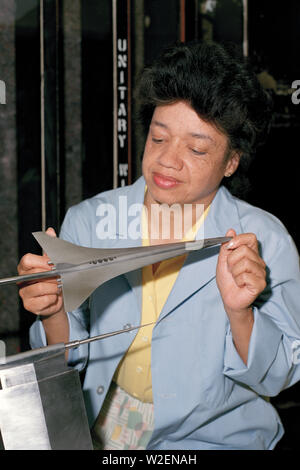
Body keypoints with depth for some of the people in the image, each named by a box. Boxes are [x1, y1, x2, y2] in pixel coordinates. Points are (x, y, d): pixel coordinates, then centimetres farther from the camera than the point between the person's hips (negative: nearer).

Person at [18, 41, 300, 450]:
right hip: (94, 433, 3)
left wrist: (239, 312, -21)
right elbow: (68, 359, 4)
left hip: (213, 439, -2)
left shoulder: (265, 241, -6)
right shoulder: (86, 222, 1)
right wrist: (54, 313, -17)